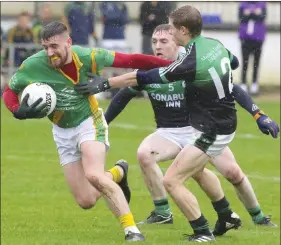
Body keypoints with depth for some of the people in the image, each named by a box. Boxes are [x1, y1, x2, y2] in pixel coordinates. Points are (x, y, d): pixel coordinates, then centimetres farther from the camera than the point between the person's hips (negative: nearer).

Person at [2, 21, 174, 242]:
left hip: (89, 123, -3)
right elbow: (9, 91, -5)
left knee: (94, 175, -32)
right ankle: (118, 174, 33)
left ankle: (131, 229, -22)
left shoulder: (87, 57, -25)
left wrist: (170, 64, -18)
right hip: (63, 132, 3)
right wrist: (19, 111, -27)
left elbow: (130, 60, -17)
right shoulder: (32, 65, -22)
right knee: (86, 201, 0)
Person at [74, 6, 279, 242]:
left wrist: (105, 83, -17)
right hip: (223, 123, 10)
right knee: (195, 169, 33)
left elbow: (144, 77, -23)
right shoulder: (215, 44, -3)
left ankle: (204, 234, -5)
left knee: (172, 180, -10)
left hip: (210, 132, -10)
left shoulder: (190, 63, -27)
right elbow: (233, 62, 20)